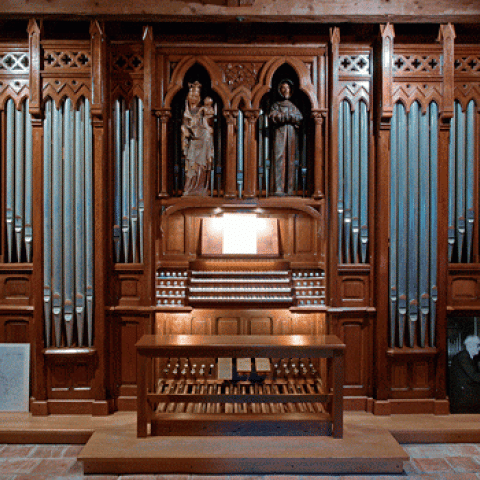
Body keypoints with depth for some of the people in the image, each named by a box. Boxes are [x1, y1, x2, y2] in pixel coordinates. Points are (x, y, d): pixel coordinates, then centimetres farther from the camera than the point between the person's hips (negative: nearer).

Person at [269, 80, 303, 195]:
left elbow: (299, 118, 4)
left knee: (291, 160, -4)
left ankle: (290, 189, -5)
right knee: (279, 159, -14)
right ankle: (278, 188, -20)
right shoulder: (276, 105, 15)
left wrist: (283, 116, -6)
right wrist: (291, 117, -6)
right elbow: (273, 116, -4)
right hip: (280, 134, -2)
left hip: (292, 134, 2)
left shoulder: (293, 106, 21)